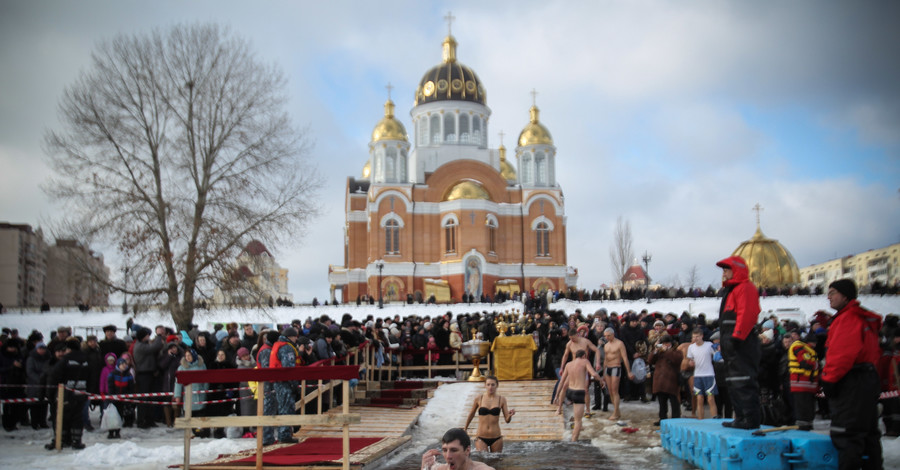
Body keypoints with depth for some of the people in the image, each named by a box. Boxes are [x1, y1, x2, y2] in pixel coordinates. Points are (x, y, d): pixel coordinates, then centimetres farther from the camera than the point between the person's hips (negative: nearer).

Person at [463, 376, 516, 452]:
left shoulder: (501, 400, 1)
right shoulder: (479, 399, -1)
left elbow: (507, 420, 3)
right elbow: (471, 414, 15)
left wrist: (510, 415, -18)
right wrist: (465, 427, 26)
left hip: (496, 438, 1)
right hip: (481, 438, -1)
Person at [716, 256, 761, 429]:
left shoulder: (745, 288, -9)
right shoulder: (730, 290, 23)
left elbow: (746, 314, -21)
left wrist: (736, 337, -25)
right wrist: (725, 342, 20)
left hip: (742, 343, -11)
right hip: (733, 344, 11)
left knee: (744, 382, -12)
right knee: (734, 382, 13)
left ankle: (751, 418, -10)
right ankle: (741, 417, 18)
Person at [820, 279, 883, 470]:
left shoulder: (848, 318, -14)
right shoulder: (864, 318, 18)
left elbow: (844, 353, -24)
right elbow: (874, 352, 24)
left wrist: (830, 379, -18)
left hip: (851, 383, -11)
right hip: (868, 380, 11)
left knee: (845, 434, -10)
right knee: (867, 432, 15)